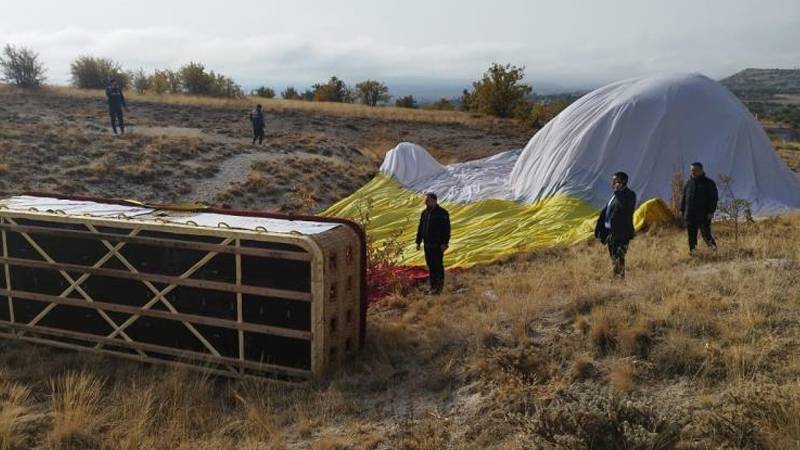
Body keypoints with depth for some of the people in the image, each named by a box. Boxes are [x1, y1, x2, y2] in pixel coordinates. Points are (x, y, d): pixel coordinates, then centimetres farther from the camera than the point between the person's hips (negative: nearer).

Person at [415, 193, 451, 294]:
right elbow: (420, 228, 16)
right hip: (427, 244, 6)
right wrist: (418, 242, 13)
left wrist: (445, 243, -17)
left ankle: (439, 286, 5)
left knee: (438, 265, -3)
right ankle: (433, 286, 16)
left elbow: (446, 229, -12)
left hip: (438, 245, -6)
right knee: (430, 265, 9)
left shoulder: (442, 213, -8)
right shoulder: (424, 213, 11)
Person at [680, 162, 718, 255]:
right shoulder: (689, 183, 12)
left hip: (704, 215, -4)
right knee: (691, 235, 2)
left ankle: (712, 244, 20)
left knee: (705, 234, -6)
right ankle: (693, 250, 8)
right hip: (690, 215, 4)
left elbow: (714, 198, -4)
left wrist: (711, 212, -12)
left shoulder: (709, 183, -1)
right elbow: (683, 197, 18)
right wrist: (682, 210, 11)